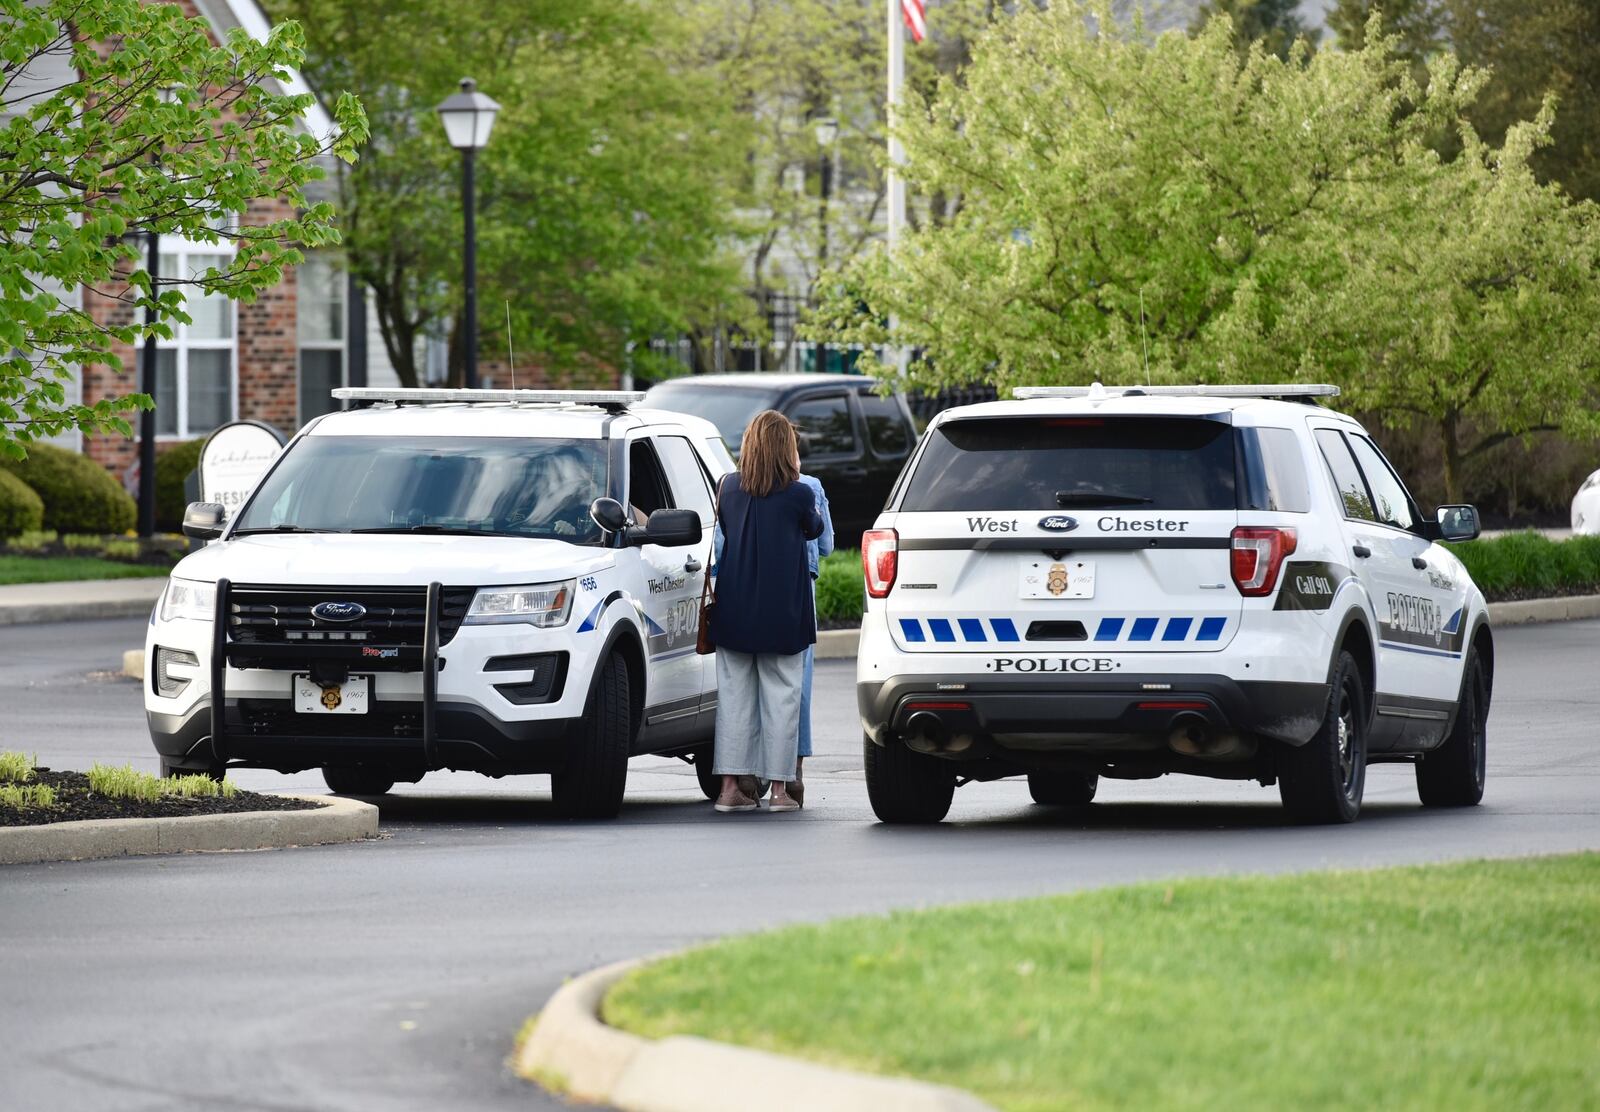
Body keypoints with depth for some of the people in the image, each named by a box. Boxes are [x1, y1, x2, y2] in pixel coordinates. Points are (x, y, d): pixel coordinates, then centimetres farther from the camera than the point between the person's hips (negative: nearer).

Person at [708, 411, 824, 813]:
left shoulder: (729, 487, -2)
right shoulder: (798, 494, -11)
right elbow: (814, 529, 9)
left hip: (734, 612, 3)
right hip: (782, 612, -3)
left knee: (734, 695, 8)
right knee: (781, 696, 4)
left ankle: (730, 787, 5)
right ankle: (779, 789, 4)